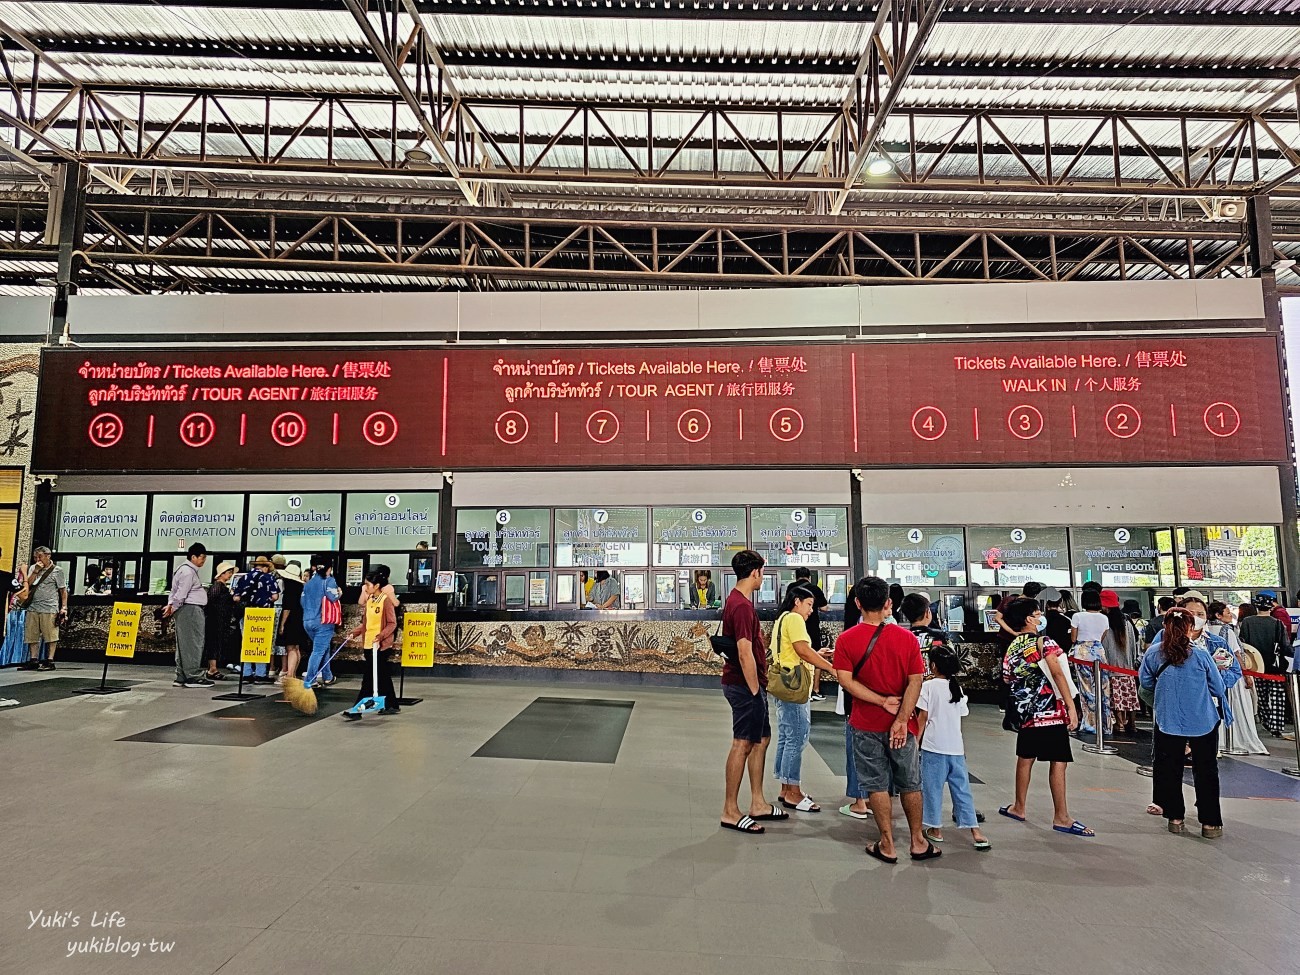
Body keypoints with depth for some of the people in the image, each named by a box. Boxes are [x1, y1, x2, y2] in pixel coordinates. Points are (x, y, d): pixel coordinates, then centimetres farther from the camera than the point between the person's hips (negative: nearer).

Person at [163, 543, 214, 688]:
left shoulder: (189, 569, 20)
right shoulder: (188, 571, -13)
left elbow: (175, 590, 22)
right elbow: (181, 593, -16)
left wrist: (171, 605, 14)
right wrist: (172, 608, -6)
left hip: (192, 610, 11)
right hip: (190, 610, -11)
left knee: (184, 644, 10)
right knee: (193, 643, -8)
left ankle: (181, 677, 13)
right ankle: (193, 677, -5)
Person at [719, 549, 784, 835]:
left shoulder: (735, 600, 12)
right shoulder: (742, 606, -21)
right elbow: (745, 654, -25)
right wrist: (755, 690, -18)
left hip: (745, 683, 11)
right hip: (745, 685, -11)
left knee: (762, 739, 17)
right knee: (743, 745, -2)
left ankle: (758, 804, 27)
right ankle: (730, 812, 8)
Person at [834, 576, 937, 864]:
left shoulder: (846, 640, -10)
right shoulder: (907, 638, -8)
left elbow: (846, 681, -17)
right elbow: (915, 681, -13)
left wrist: (883, 701, -14)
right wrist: (901, 719, -14)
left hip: (866, 725, -1)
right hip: (901, 724, 1)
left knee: (877, 785, 10)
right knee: (910, 784, 17)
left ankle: (887, 845, 18)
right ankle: (918, 842, 29)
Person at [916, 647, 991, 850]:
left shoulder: (928, 686, -7)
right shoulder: (958, 688, 9)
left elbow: (923, 717, -7)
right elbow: (961, 718, 12)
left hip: (934, 746, -5)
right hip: (956, 746, 5)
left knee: (933, 788, 6)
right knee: (961, 788, 11)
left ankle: (936, 830, 13)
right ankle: (975, 832, 10)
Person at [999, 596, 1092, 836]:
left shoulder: (1011, 649, 7)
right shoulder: (1045, 642, -8)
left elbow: (1007, 679, 11)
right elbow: (1058, 675, -15)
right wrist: (1071, 706, -14)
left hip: (1025, 711, 6)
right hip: (1051, 710, -6)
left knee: (1025, 758, 16)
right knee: (1058, 762, -1)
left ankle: (1020, 807, 26)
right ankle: (1061, 817, 3)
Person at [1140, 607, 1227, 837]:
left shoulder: (1154, 653, -8)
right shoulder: (1201, 654, -13)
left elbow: (1145, 682, 6)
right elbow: (1218, 689, -3)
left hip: (1168, 722, 1)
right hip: (1203, 723, -1)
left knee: (1170, 771, 13)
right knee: (1206, 772, 13)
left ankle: (1175, 818, 21)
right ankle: (1210, 823, 18)